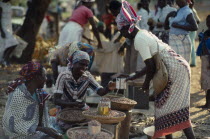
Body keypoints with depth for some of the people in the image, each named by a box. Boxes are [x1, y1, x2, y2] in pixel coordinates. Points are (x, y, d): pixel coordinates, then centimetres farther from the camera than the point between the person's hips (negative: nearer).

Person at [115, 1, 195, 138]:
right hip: (180, 67, 10)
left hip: (175, 70, -10)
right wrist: (133, 77, 26)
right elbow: (151, 64, 22)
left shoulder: (139, 39, -13)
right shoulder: (145, 33, 18)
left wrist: (146, 83, 2)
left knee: (176, 111, -7)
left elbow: (151, 66, -15)